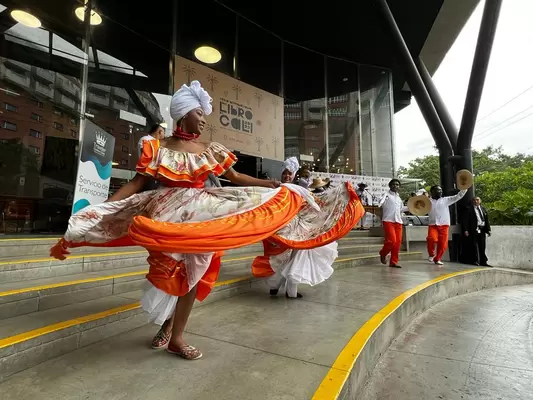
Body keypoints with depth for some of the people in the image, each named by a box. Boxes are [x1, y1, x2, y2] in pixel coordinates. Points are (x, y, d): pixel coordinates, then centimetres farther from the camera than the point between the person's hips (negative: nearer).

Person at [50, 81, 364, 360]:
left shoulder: (211, 150, 6)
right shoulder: (158, 148, -1)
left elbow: (236, 177, 6)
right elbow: (137, 183, -3)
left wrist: (269, 184, -1)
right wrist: (101, 208, -11)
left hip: (201, 216, 3)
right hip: (167, 216, -2)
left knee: (192, 273, 5)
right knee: (170, 271, 3)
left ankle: (175, 336, 25)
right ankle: (168, 324, 32)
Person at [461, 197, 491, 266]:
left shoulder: (483, 209, 14)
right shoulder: (469, 210, -1)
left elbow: (487, 220, 17)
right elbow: (465, 220, -5)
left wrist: (488, 229, 12)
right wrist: (465, 230, -12)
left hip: (482, 229, 5)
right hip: (474, 230, -5)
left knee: (483, 247, 8)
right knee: (475, 246, -1)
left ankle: (483, 261, 14)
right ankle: (475, 261, 7)